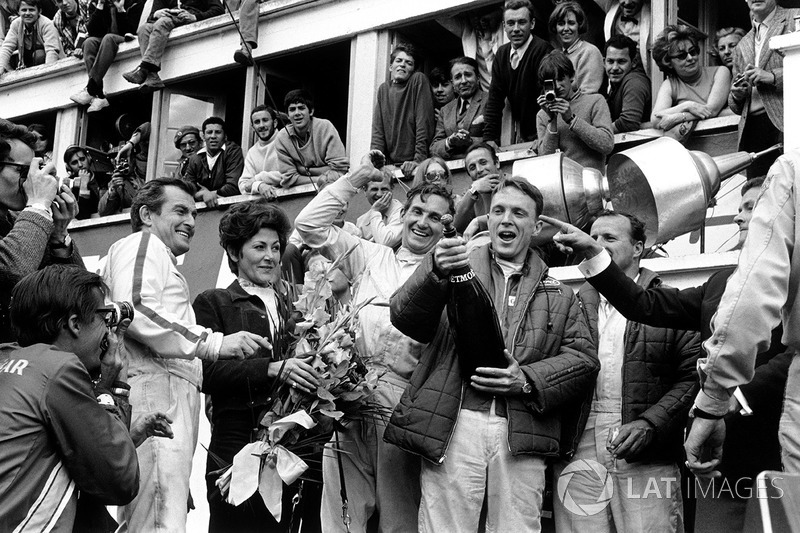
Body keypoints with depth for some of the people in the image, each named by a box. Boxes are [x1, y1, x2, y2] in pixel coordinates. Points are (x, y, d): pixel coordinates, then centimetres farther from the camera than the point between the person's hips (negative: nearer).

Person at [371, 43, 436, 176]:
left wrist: (419, 159, -16)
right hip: (391, 164, 4)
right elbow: (378, 130, 10)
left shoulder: (419, 80, -1)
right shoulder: (383, 89, 14)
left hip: (412, 163, -4)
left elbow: (424, 124, -8)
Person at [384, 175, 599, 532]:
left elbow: (584, 358, 9)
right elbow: (404, 319, -1)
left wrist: (527, 379, -9)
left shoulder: (557, 292, 18)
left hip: (521, 435, 1)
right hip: (453, 424, -1)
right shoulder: (459, 266, 13)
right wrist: (436, 272, -21)